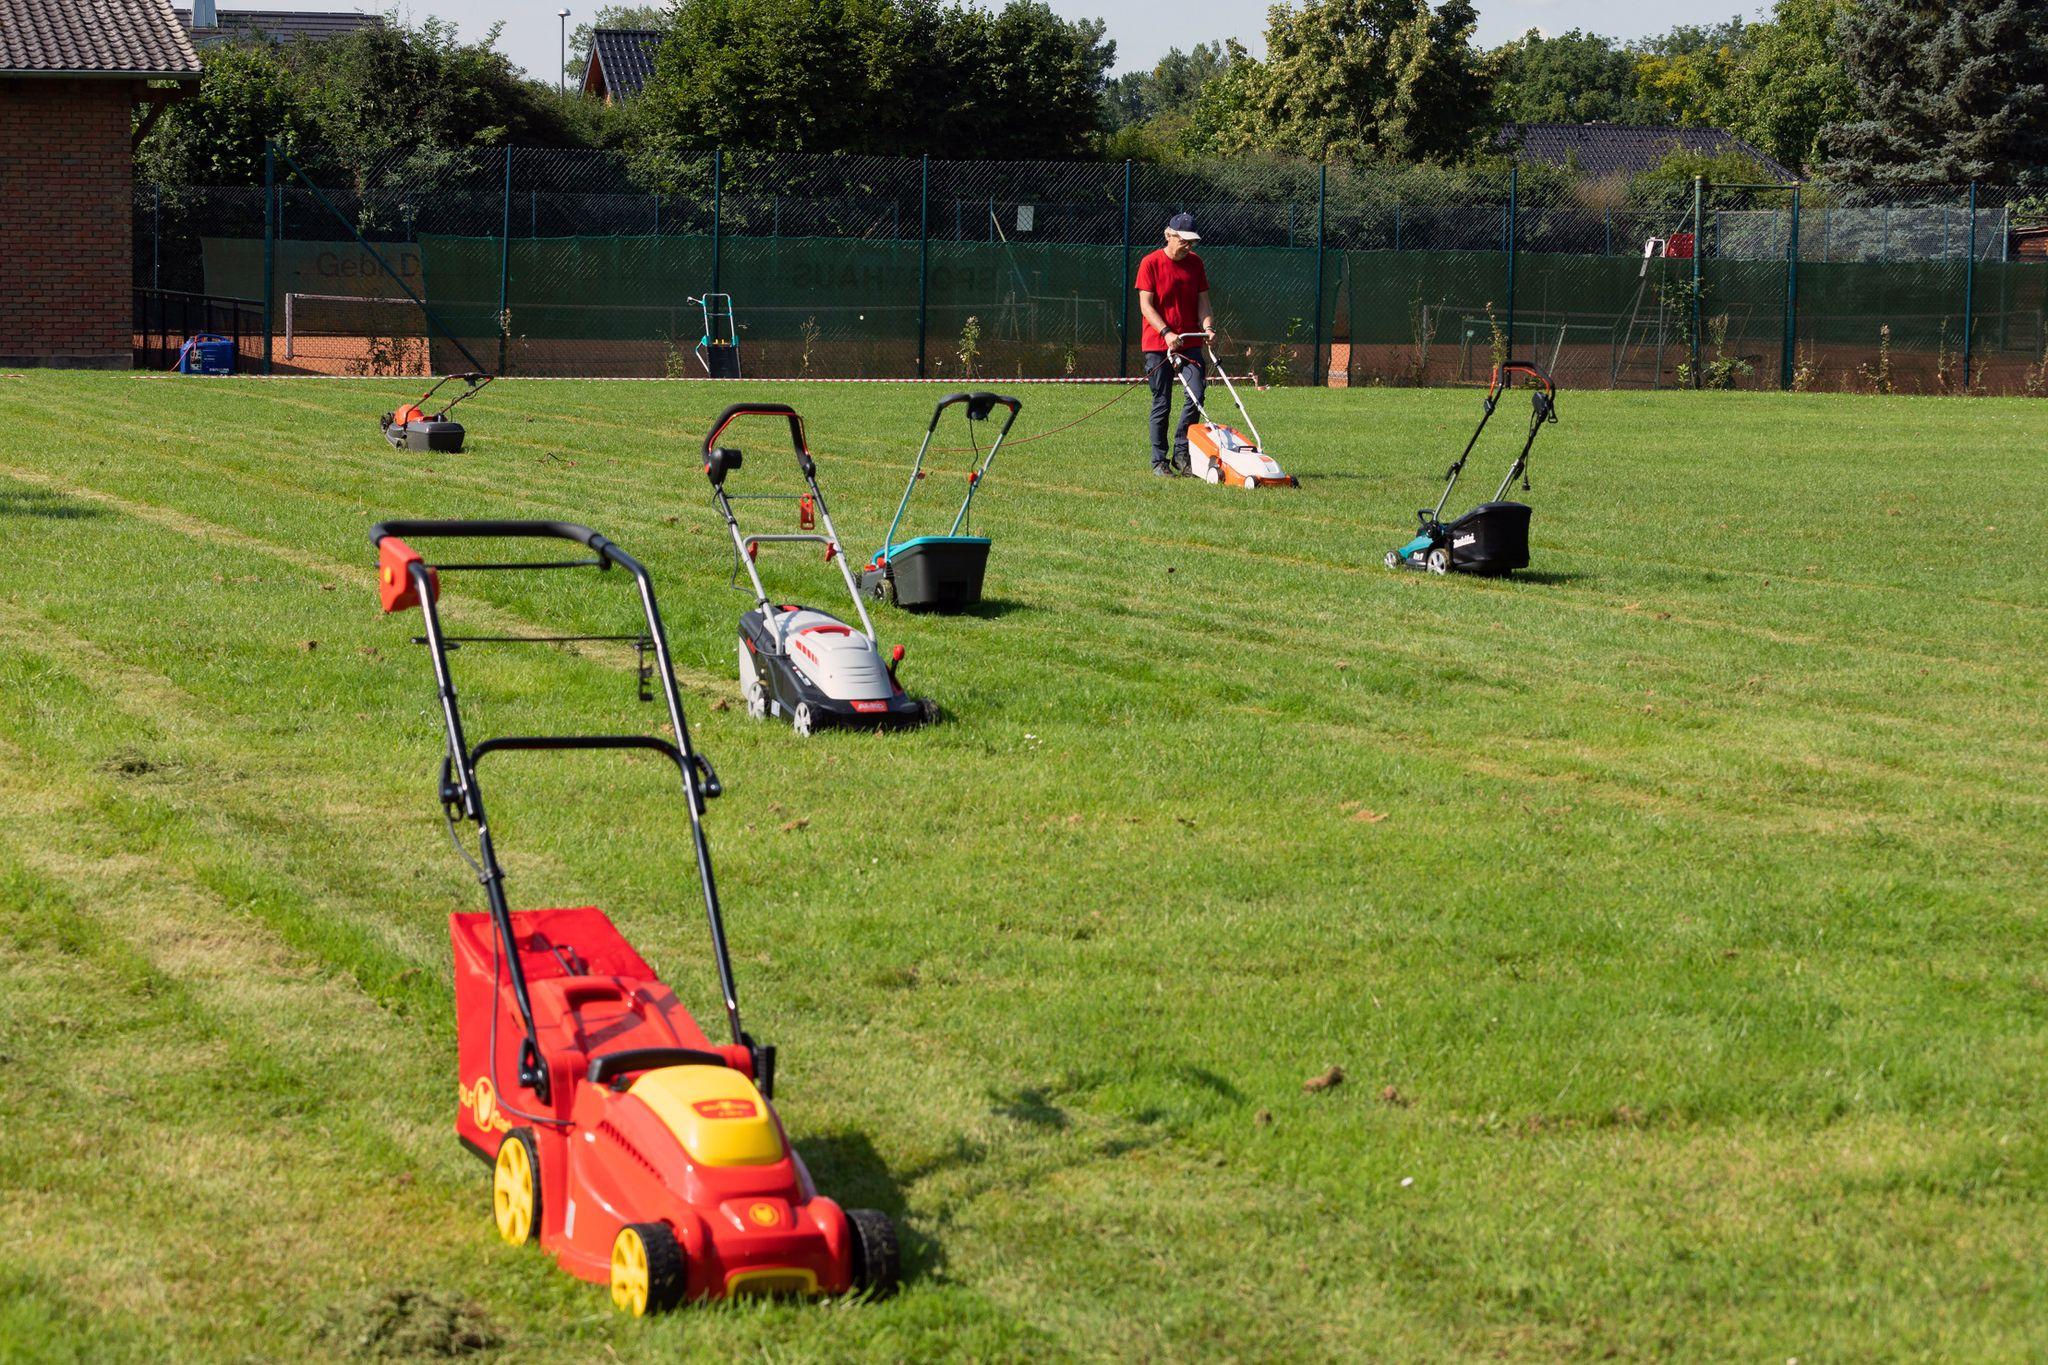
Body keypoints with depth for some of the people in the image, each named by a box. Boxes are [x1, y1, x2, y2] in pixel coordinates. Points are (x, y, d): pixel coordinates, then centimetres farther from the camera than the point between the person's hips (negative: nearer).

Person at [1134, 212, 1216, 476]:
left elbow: (1203, 301, 10)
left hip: (1190, 342, 4)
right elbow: (1146, 305, -10)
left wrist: (1208, 326, -9)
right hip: (1157, 344, -4)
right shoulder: (1151, 263, -6)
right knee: (1162, 404, 0)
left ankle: (1181, 453, 3)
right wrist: (1167, 333, -22)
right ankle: (1159, 461, 9)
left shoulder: (1195, 263, 8)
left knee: (1197, 393, -9)